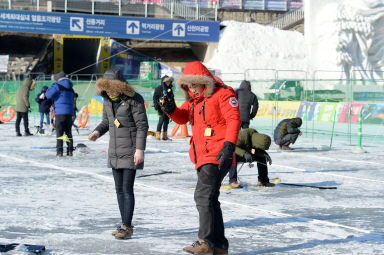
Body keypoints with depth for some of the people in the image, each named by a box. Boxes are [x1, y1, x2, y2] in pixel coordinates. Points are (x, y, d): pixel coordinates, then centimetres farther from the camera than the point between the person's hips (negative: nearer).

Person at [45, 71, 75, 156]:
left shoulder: (57, 86, -6)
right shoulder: (71, 88, 14)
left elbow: (48, 95, -10)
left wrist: (49, 89, 9)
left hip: (60, 112, -6)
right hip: (69, 112, 6)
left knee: (59, 132, -3)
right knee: (68, 132, 11)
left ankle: (59, 151, -8)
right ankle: (70, 151, 8)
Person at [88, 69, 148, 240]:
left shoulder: (133, 100, -14)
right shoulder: (108, 100, 7)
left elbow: (142, 126, -14)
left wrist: (140, 149, -18)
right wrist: (98, 131, -1)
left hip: (130, 152, -7)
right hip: (115, 152, 7)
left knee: (127, 189, -7)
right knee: (119, 189, 11)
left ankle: (127, 227, -2)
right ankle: (124, 224, 19)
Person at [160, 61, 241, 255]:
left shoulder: (223, 94, -8)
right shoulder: (194, 99, 18)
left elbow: (234, 119, -16)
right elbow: (182, 117, 14)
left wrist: (229, 145, -27)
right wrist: (170, 109, -9)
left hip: (217, 157, -10)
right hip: (203, 157, 10)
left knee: (203, 195, -19)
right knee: (210, 199, 13)